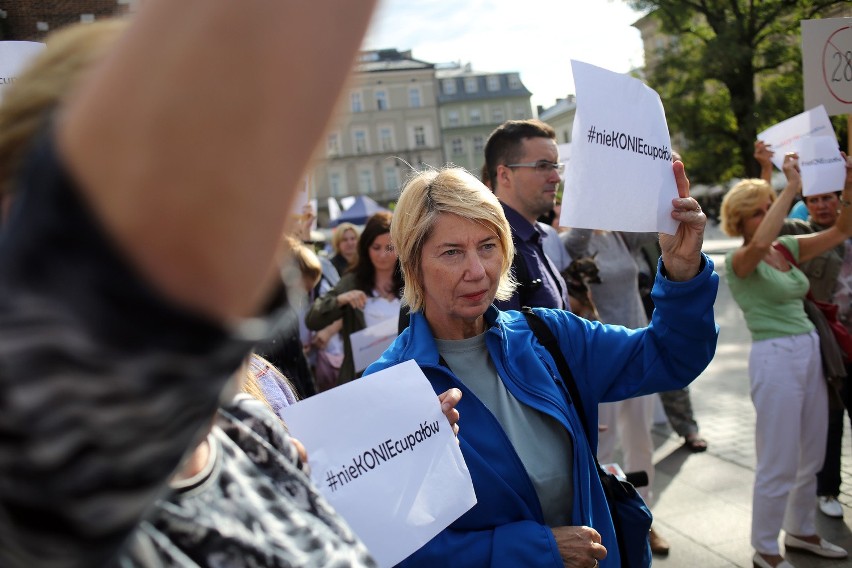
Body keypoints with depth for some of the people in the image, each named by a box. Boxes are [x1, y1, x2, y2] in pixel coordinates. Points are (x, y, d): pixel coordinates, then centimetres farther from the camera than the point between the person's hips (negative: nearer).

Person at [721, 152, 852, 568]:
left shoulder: (788, 247, 10)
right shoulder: (738, 261, -11)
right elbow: (760, 243, -34)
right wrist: (791, 189, -28)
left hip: (810, 351, 7)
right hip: (775, 357, -7)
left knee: (811, 457, 18)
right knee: (779, 464, 0)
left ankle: (800, 531, 37)